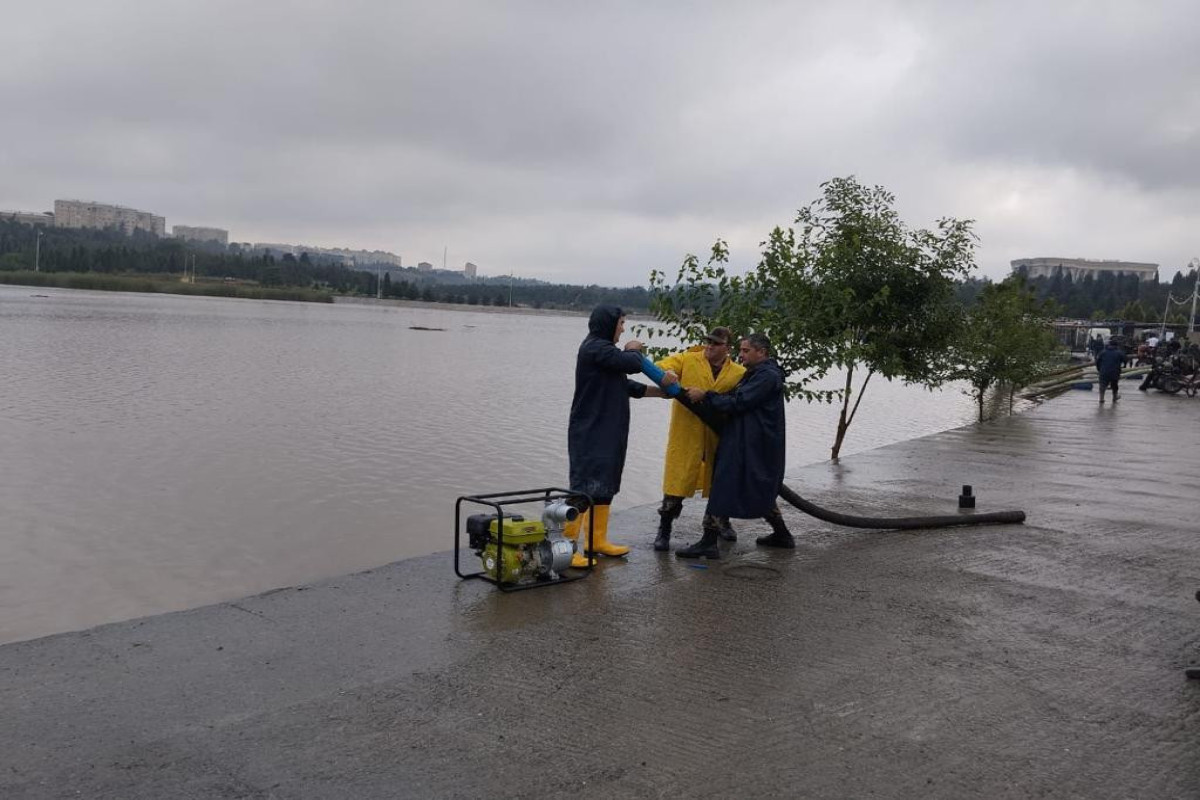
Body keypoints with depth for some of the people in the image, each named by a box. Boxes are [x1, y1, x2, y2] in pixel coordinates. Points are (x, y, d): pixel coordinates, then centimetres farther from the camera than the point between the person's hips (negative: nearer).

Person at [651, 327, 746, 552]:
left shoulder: (739, 373, 2)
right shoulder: (688, 359, 0)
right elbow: (662, 366, -8)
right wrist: (667, 372, -30)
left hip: (719, 434, 2)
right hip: (686, 433, -2)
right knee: (677, 480, -4)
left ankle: (722, 521, 42)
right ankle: (664, 529, 10)